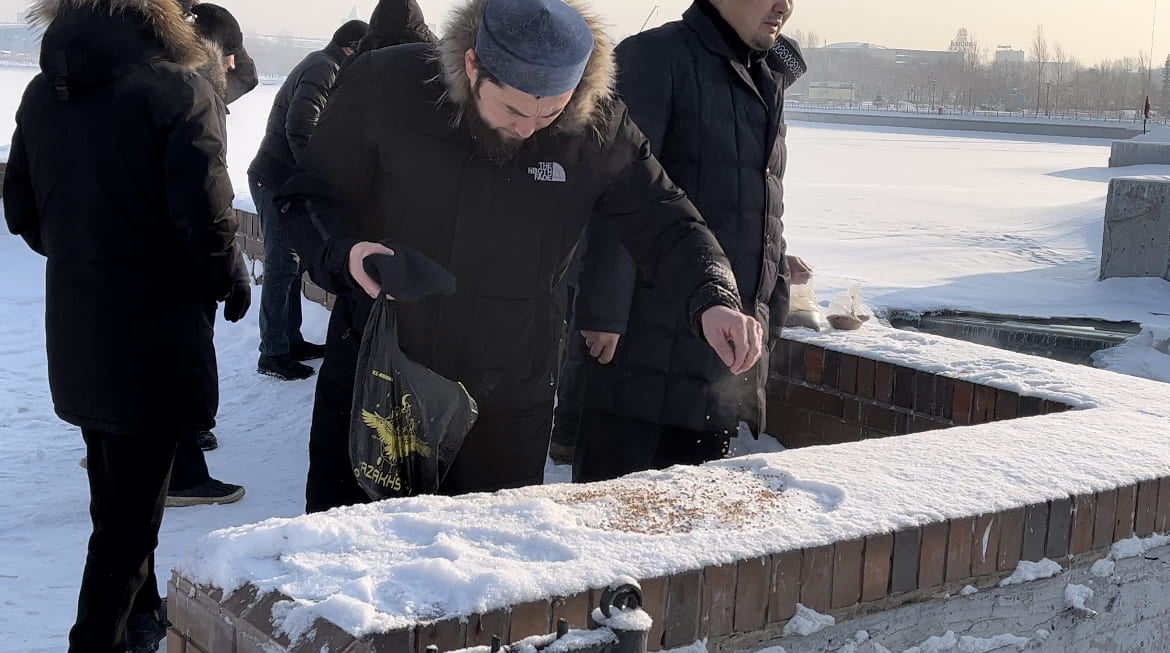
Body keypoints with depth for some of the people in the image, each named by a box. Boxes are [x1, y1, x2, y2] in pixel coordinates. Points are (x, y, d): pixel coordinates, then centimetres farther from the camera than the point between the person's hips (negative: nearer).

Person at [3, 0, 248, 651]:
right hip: (155, 337, -7)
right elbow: (205, 220, -22)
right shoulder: (178, 91, -18)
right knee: (131, 512, 5)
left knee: (116, 492, 24)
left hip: (74, 334, 7)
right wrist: (233, 282, -4)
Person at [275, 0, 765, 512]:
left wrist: (712, 298, -20)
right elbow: (310, 194, -4)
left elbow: (663, 223, -1)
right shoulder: (385, 85, -12)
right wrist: (345, 251, -25)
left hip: (508, 406, 1)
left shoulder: (598, 129, -8)